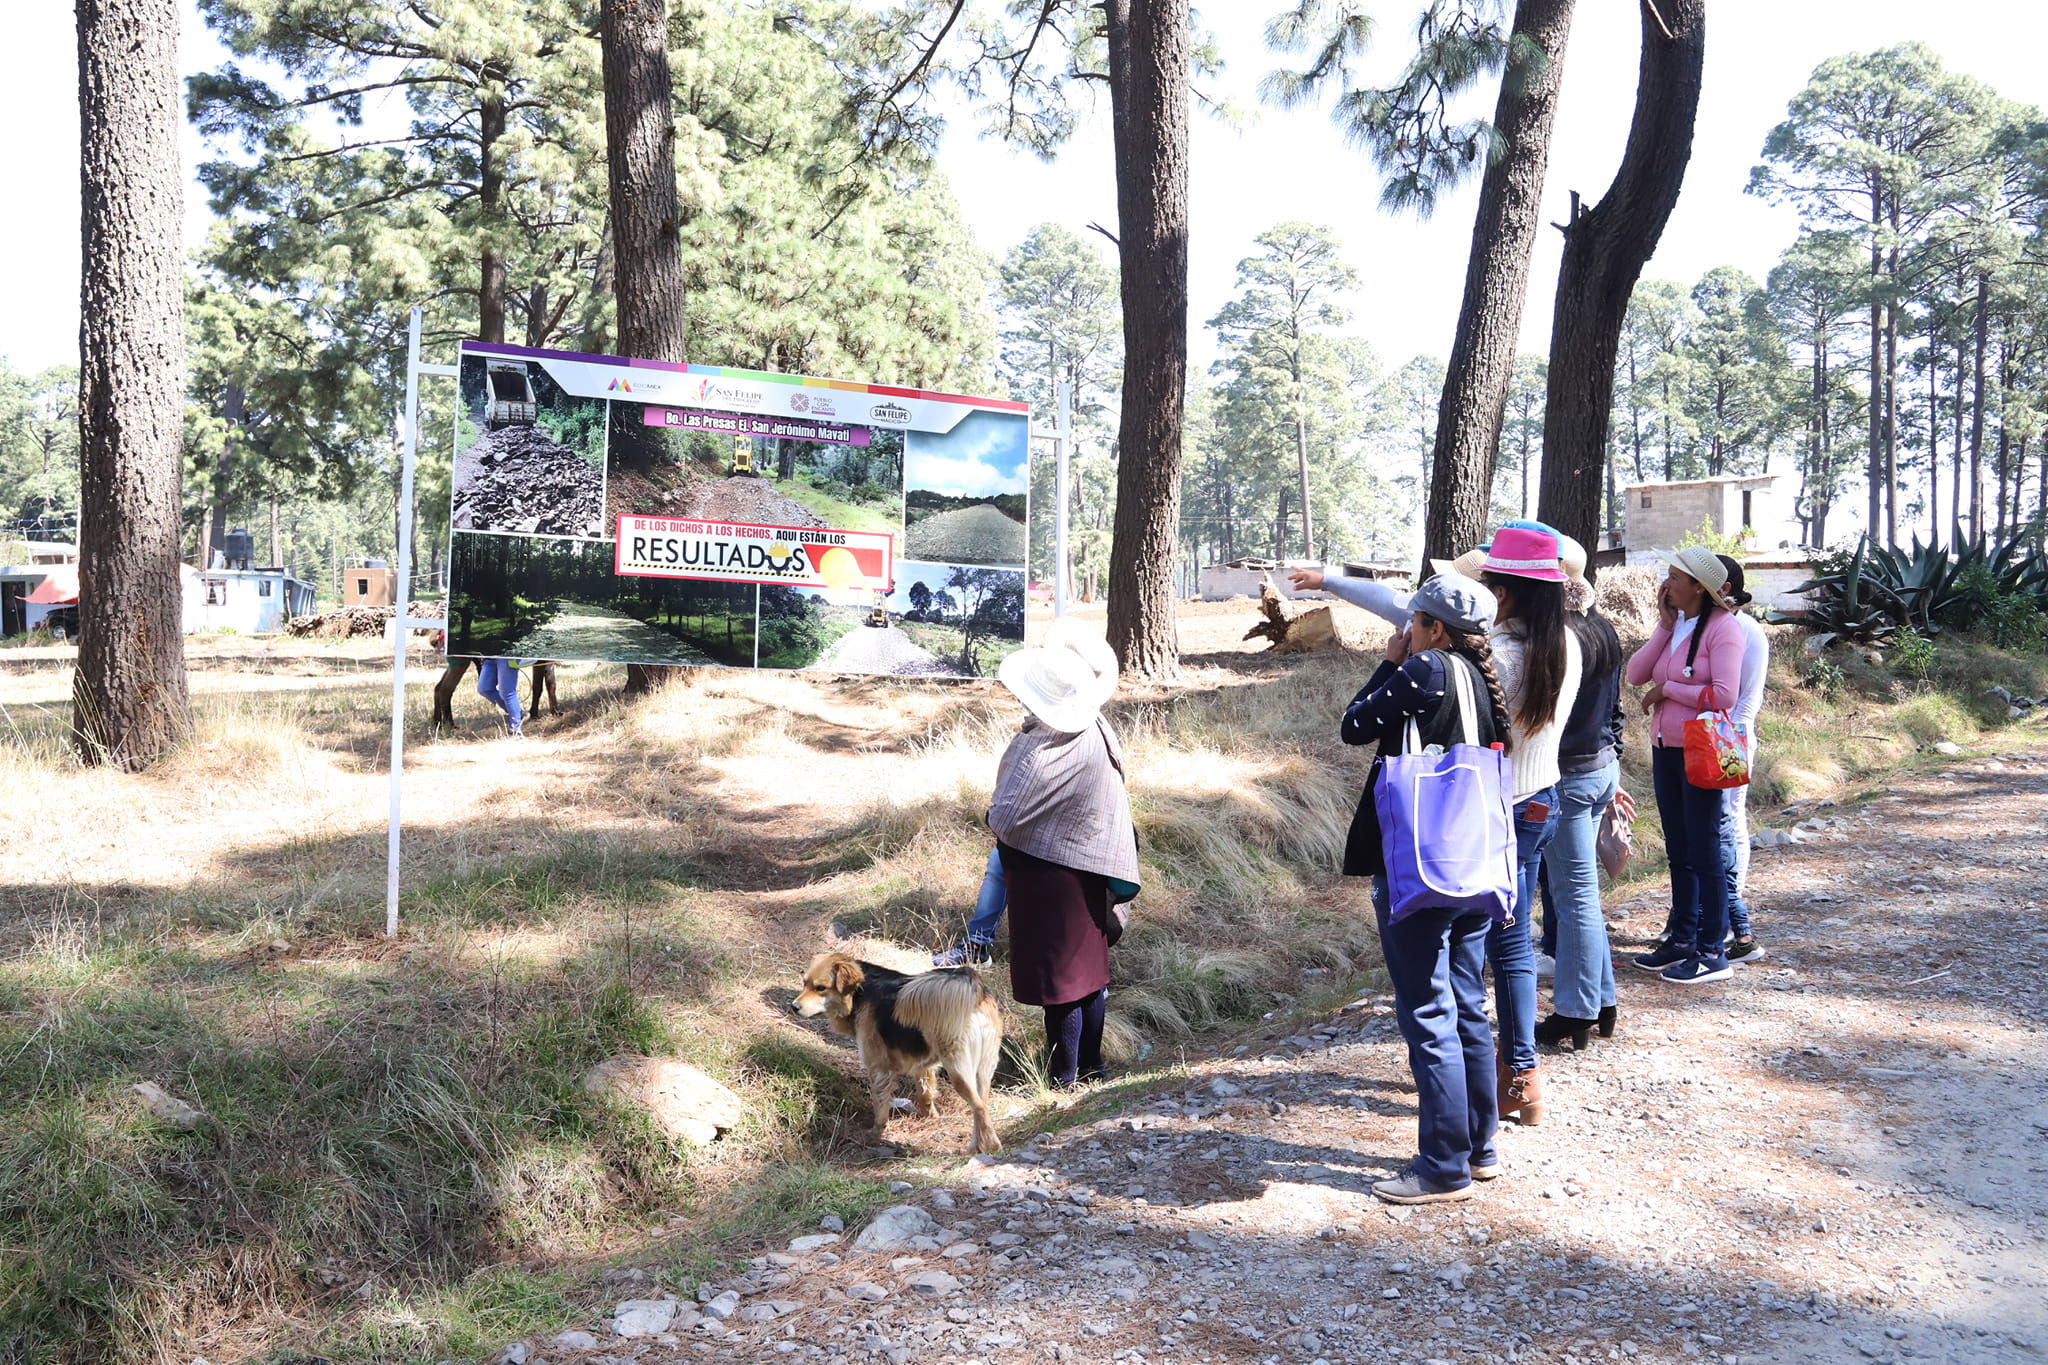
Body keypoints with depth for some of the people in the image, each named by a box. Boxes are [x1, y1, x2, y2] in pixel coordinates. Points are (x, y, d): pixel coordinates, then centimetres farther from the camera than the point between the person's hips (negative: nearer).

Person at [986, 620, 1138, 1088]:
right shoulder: (1097, 732, -4)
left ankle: (1064, 1075, 17)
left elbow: (1004, 819, -24)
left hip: (1050, 875, -8)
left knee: (1056, 975, 5)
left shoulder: (1039, 754, -28)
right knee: (1088, 966, 18)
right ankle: (1091, 1064, 31)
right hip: (1090, 869, 8)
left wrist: (994, 815, 0)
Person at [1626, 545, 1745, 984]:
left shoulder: (1723, 627, -12)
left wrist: (1667, 689, -11)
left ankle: (1712, 952, 6)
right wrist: (1664, 626, -3)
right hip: (1666, 748, 8)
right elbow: (1635, 674, 2)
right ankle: (1682, 940, 25)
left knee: (1703, 850, -2)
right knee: (1678, 850, 14)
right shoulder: (1673, 623, 11)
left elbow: (1723, 694, -21)